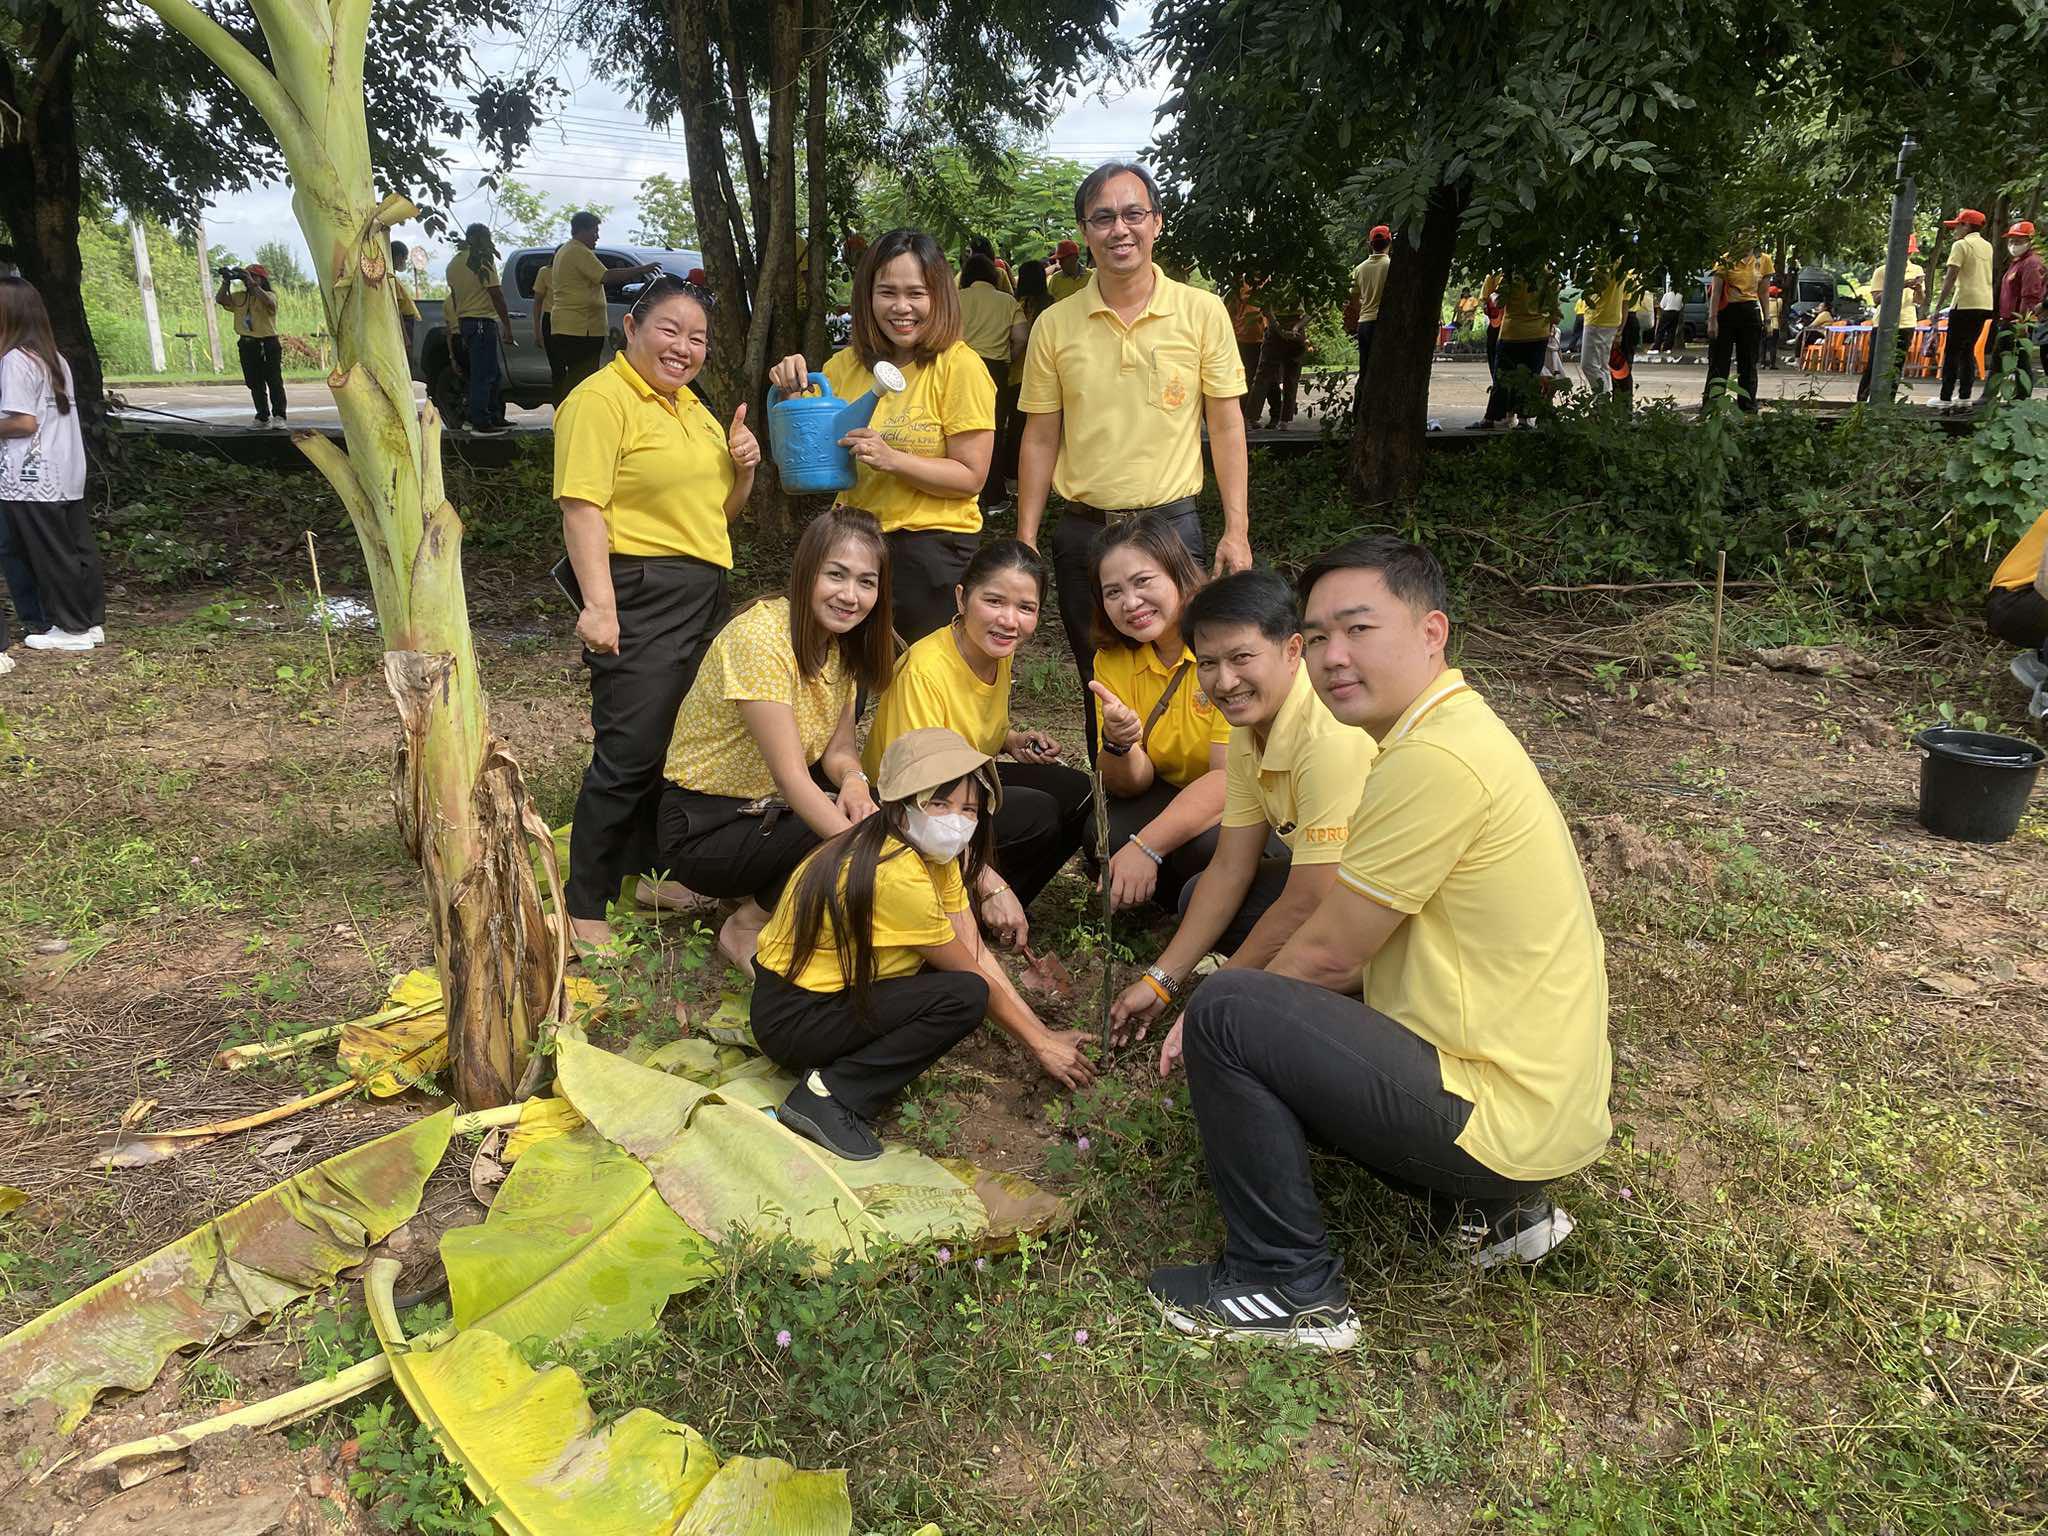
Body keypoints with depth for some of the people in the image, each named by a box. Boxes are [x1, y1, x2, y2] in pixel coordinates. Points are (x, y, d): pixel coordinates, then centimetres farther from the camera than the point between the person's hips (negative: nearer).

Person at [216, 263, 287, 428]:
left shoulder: (270, 294, 0)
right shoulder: (239, 297, 14)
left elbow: (267, 301, -24)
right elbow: (220, 299, 3)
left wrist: (251, 283, -23)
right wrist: (226, 282, -7)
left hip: (268, 343, -5)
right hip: (247, 344, 5)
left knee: (274, 381, -7)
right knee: (255, 383, 7)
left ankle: (279, 416, -4)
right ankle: (262, 417, 13)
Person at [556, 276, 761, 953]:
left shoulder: (692, 408, 18)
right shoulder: (601, 400, -10)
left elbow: (719, 508, 25)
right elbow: (582, 506, -19)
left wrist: (742, 465, 5)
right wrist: (599, 604, -27)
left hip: (703, 593, 9)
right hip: (641, 594, -9)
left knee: (675, 743, 16)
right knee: (629, 751, -9)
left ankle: (643, 869, 31)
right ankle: (584, 908, 2)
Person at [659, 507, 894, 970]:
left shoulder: (843, 642, 1)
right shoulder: (759, 637, -24)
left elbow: (839, 751, 2)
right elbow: (791, 776, -28)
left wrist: (854, 782, -21)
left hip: (772, 810, 8)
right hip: (704, 829, -7)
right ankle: (747, 926, -4)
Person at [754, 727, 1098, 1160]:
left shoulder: (935, 853, 1)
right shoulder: (896, 874, -27)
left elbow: (978, 953, -1)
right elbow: (973, 975, -17)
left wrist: (1045, 1033, -6)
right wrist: (1039, 1046, -7)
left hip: (840, 986, 10)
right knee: (964, 995, -22)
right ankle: (830, 1095, -16)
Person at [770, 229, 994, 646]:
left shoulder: (958, 366, -11)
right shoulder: (845, 365, 4)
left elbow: (971, 477, -13)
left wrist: (891, 458, -26)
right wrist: (792, 391, -8)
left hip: (931, 549, -5)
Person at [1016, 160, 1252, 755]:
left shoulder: (1203, 313, -2)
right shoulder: (1054, 325, 1)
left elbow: (1226, 426, 1)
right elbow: (1040, 439, 5)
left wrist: (1237, 530, -4)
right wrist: (1025, 542, 2)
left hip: (1172, 523, -1)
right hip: (1082, 532, 2)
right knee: (1099, 687, 12)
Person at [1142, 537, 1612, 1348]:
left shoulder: (1437, 759, -22)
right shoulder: (1457, 730, 10)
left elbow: (1329, 952, -15)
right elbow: (1362, 955, 13)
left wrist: (1221, 1008, 3)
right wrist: (1249, 994, 8)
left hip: (1504, 1119, -10)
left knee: (1226, 1016, -13)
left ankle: (1289, 1288, 1)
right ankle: (1491, 1207, 19)